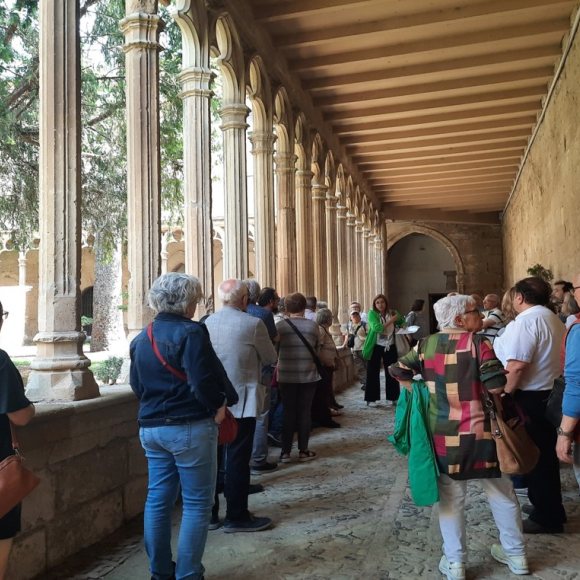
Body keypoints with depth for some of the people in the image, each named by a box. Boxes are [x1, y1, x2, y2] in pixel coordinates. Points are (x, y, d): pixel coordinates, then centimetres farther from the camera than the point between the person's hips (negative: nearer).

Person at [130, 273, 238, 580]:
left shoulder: (140, 338, 9)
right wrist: (219, 405, -5)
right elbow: (202, 381, -21)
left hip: (150, 427, 8)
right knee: (196, 503, 4)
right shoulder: (190, 332, -15)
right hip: (190, 427, -7)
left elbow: (137, 385, 14)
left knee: (158, 498, 15)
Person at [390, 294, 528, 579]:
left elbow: (399, 371, 4)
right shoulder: (478, 342, -9)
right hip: (481, 430, -2)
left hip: (444, 433, 2)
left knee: (450, 498, 13)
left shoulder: (426, 345, 2)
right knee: (501, 494, 17)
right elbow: (496, 384, -17)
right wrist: (479, 390, 4)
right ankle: (516, 554, 31)